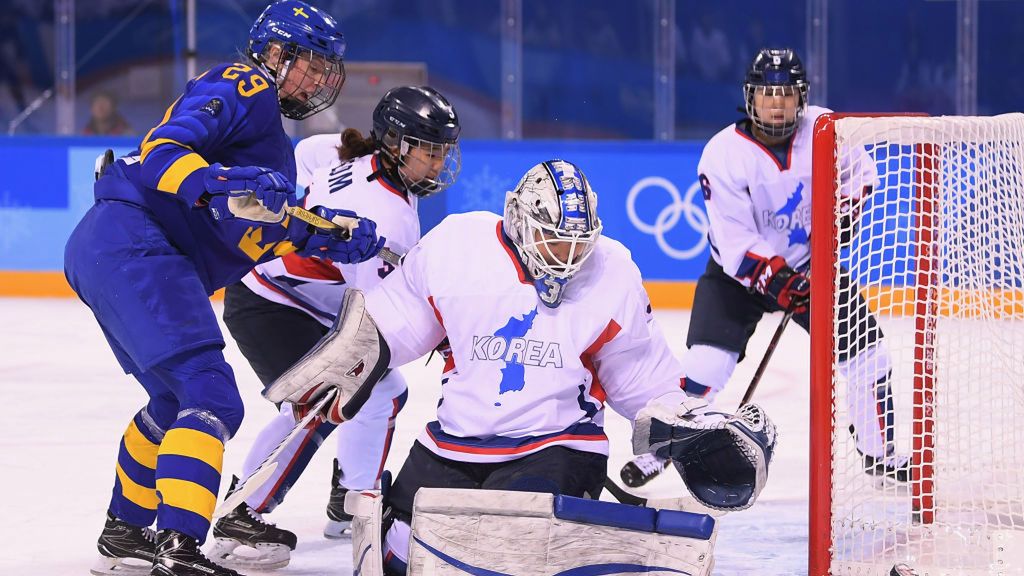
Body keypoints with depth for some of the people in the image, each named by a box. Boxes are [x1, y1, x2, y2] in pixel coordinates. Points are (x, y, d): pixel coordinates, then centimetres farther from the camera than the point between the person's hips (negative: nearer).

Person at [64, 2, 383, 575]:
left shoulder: (269, 127, 27)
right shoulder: (241, 88, -4)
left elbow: (254, 236, 19)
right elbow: (162, 151, -19)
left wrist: (325, 235, 6)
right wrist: (216, 183, -36)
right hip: (133, 243, -11)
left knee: (174, 397, 26)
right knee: (211, 397, -18)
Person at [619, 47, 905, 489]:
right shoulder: (723, 155, -23)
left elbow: (858, 173, 8)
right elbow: (736, 244, -24)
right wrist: (778, 283, -34)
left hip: (809, 260, 3)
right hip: (740, 267, -3)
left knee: (863, 347, -3)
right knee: (707, 360, -17)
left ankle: (878, 452, 14)